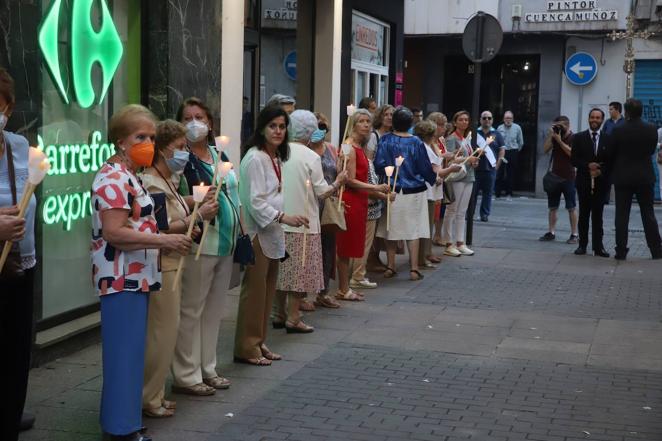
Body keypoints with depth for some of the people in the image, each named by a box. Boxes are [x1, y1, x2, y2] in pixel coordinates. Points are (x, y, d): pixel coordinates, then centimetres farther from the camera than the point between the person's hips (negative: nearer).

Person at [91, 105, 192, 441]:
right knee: (125, 351, -5)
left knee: (128, 350, 15)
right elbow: (114, 232, -24)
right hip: (122, 278, -11)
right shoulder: (114, 178, -16)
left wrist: (165, 242, 14)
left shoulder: (128, 176, 17)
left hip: (134, 276, 11)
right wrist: (164, 240, -21)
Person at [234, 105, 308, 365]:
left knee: (267, 291, 12)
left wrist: (280, 223, 17)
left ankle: (259, 343, 22)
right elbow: (255, 200, -19)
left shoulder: (275, 158, 14)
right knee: (254, 291, -4)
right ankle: (246, 348, 4)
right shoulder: (255, 158, -14)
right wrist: (283, 217, -24)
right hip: (257, 233, -9)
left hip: (271, 233, 9)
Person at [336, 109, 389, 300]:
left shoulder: (359, 147, 14)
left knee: (349, 247, 13)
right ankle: (343, 290, 7)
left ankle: (345, 287, 21)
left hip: (358, 201, 9)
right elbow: (350, 180, -18)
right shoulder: (349, 147, -14)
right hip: (350, 201, -9)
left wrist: (381, 193, 16)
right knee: (345, 247, -1)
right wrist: (375, 188, -15)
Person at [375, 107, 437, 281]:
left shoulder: (385, 140, -7)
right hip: (414, 191, -1)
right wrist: (433, 179, 20)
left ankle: (390, 267, 16)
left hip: (392, 190, 1)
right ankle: (414, 269, 4)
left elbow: (379, 164, -12)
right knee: (413, 229, 5)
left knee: (391, 228, 11)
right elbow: (425, 167, -1)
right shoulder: (416, 142, -7)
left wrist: (385, 177, 10)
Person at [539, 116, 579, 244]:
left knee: (571, 207, -1)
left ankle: (574, 234, 1)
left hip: (568, 177, -6)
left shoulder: (573, 138, -5)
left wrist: (559, 140, -18)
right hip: (554, 176, 6)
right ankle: (551, 232, 12)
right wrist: (550, 134, -8)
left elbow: (572, 152, -19)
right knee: (553, 207, 7)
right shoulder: (554, 137, 10)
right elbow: (546, 149, -1)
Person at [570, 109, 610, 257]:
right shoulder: (579, 138, 4)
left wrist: (601, 170, -14)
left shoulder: (608, 139, 4)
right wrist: (588, 165, -16)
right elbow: (574, 159, -1)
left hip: (600, 182, 0)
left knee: (598, 215, 3)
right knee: (584, 214, 6)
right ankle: (582, 244, 12)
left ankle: (598, 246, 7)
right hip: (584, 181, 0)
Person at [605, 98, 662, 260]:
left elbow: (609, 155, -3)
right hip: (645, 177, 2)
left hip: (623, 178, -2)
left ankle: (621, 251, 3)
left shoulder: (618, 131, -11)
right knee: (648, 215, 10)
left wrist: (611, 171, 13)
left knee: (622, 216, 3)